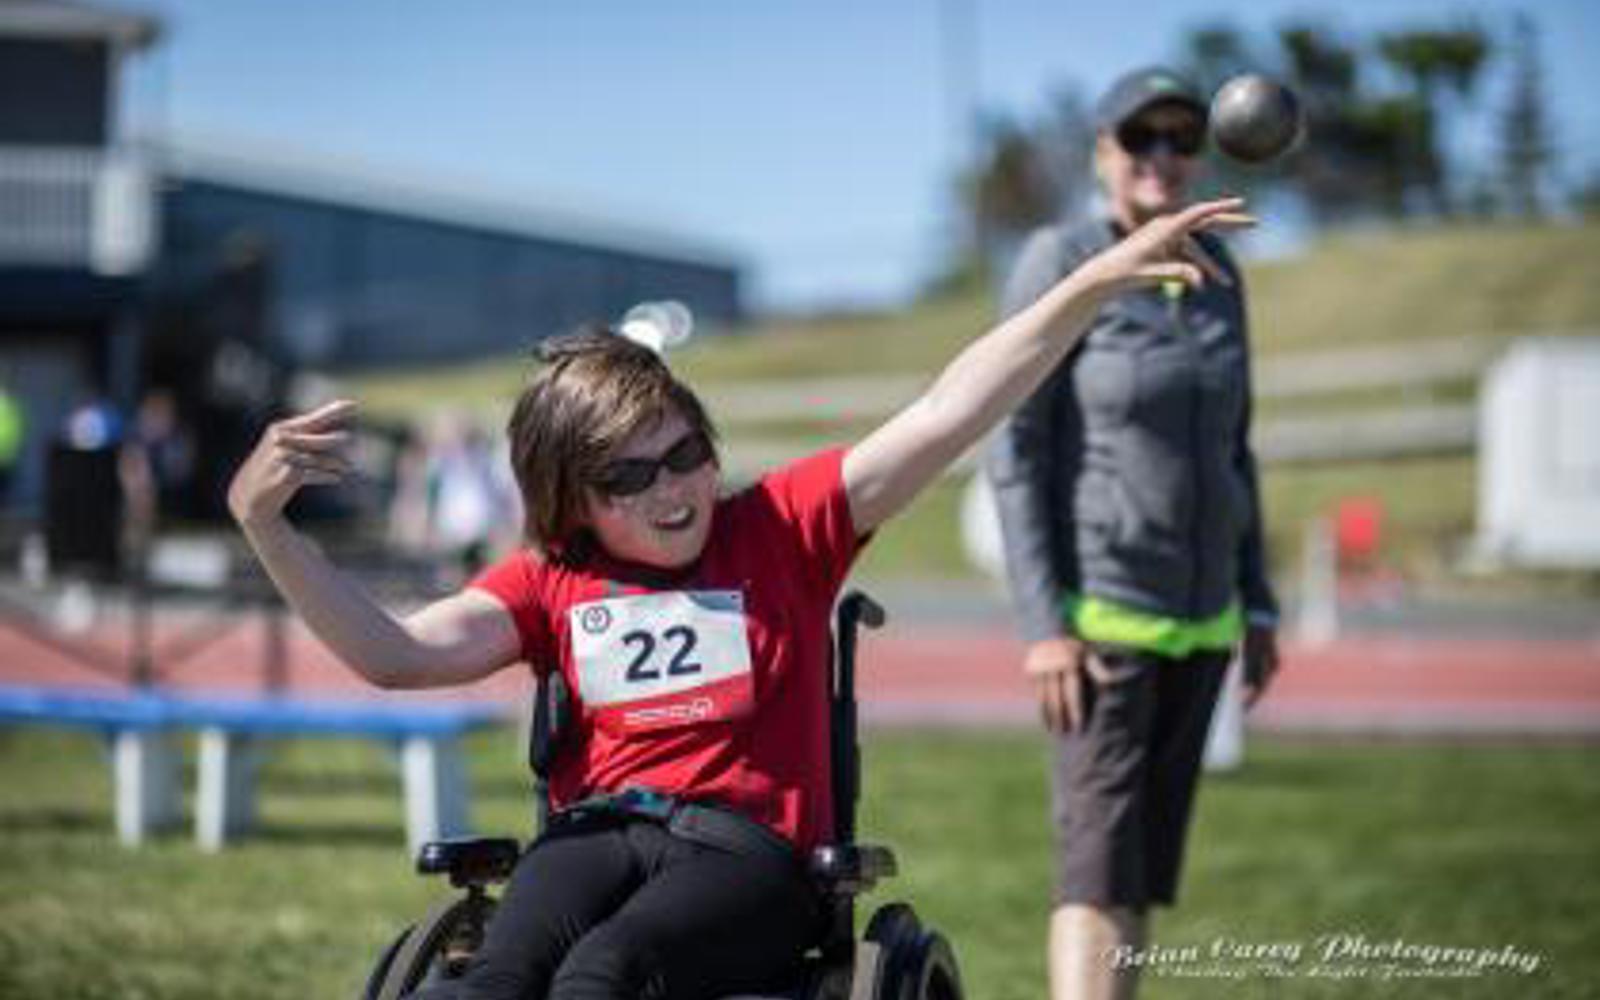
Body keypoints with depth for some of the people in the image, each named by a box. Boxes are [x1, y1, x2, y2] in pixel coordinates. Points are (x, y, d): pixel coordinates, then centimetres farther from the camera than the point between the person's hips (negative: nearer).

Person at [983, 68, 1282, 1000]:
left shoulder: (1215, 270, 9)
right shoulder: (1061, 264, -8)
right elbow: (1014, 448, -10)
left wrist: (1257, 605, 14)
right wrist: (1044, 622, -16)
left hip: (1201, 615, 6)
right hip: (1101, 609, -6)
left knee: (1151, 856, 10)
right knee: (1099, 859, -14)